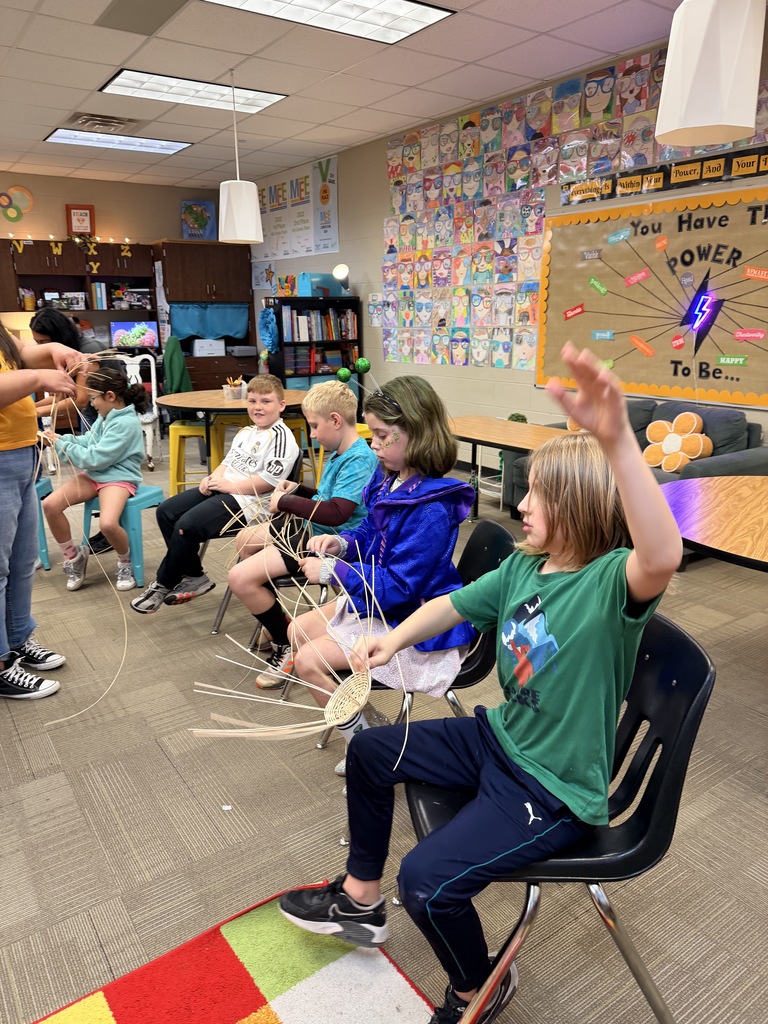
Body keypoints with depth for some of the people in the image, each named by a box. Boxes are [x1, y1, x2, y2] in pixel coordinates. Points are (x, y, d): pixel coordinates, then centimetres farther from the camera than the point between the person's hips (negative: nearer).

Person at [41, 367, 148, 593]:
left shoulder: (126, 424, -21)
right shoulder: (106, 416, 9)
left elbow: (95, 459, -22)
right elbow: (89, 440, 14)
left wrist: (62, 446, -13)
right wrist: (62, 439, -3)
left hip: (119, 477, -9)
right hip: (94, 474, 9)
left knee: (108, 523, -34)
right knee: (50, 504, -8)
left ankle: (126, 562, -1)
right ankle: (73, 556, 12)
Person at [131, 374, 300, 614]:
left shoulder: (281, 437, -12)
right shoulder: (246, 432, 18)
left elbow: (269, 481, -20)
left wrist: (230, 485, -16)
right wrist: (212, 478, 0)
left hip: (248, 500, -10)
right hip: (222, 489, 10)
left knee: (187, 525, -24)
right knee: (166, 511, 4)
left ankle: (164, 585, 0)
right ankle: (195, 576, 10)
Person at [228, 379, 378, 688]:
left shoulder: (360, 460, -23)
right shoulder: (339, 454, 8)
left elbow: (336, 513, -33)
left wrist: (285, 502, -21)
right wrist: (298, 491, 9)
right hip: (312, 529, 11)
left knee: (240, 577, -21)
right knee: (245, 539, 26)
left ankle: (286, 645, 1)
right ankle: (275, 621, 30)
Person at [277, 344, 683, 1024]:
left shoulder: (611, 580, -27)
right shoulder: (523, 567, -4)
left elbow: (663, 558, -52)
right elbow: (453, 605, 10)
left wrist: (618, 440, -64)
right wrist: (396, 638, -7)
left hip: (555, 789, -8)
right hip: (499, 739, 9)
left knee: (428, 880, -18)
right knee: (369, 750, 15)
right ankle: (360, 900, 37)